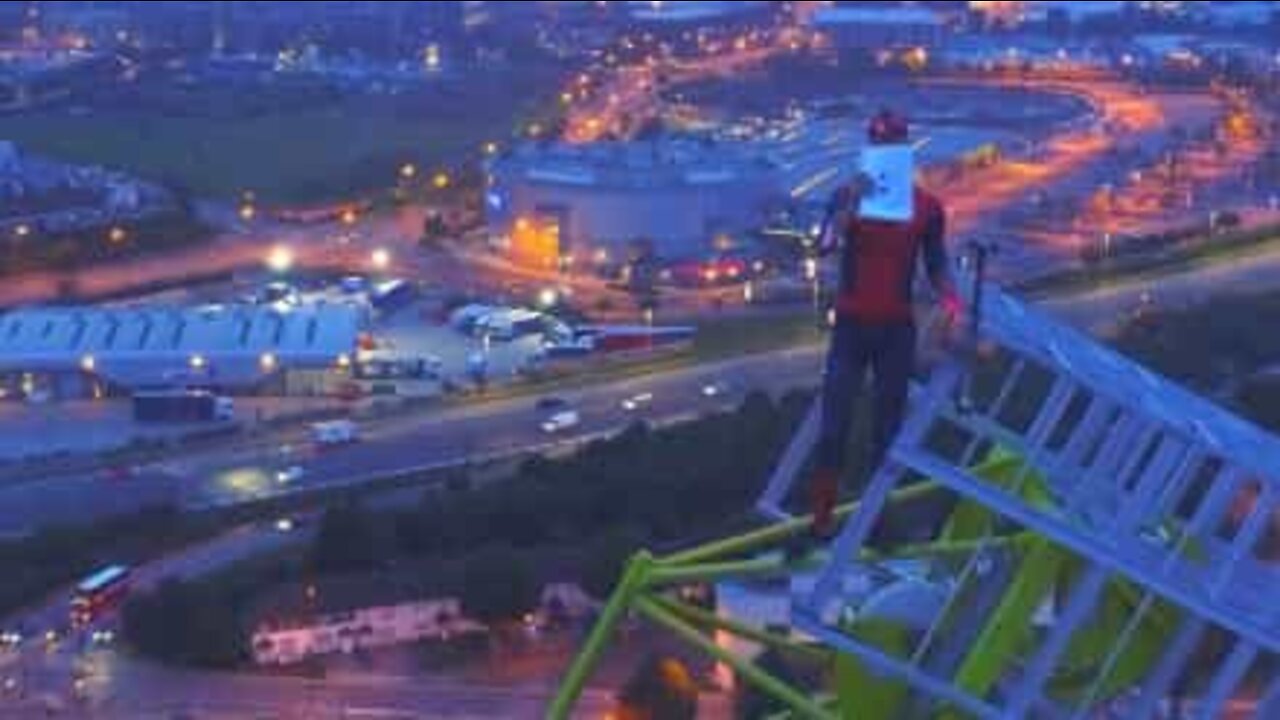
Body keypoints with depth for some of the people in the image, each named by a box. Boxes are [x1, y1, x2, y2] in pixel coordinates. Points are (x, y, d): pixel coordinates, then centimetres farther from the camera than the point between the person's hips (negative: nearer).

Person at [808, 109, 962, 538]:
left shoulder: (927, 206, 1)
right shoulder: (848, 195, -4)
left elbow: (936, 264, 6)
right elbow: (826, 245, -20)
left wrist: (950, 300, -12)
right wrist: (852, 204, -34)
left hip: (898, 327, 2)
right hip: (852, 324, -2)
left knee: (889, 423, 7)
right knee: (835, 422, -4)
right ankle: (823, 514, 1)